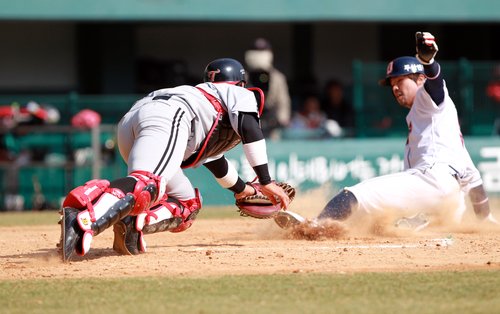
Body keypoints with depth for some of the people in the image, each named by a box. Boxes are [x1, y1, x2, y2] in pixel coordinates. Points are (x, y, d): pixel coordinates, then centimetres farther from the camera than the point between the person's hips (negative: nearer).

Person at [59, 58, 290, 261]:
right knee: (148, 186, -31)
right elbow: (249, 128, 5)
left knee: (187, 206, 15)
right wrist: (266, 182, 5)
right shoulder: (242, 95, 26)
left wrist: (243, 190, 74)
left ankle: (132, 223, -13)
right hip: (167, 117, -8)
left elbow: (214, 161, 59)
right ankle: (83, 221, -56)